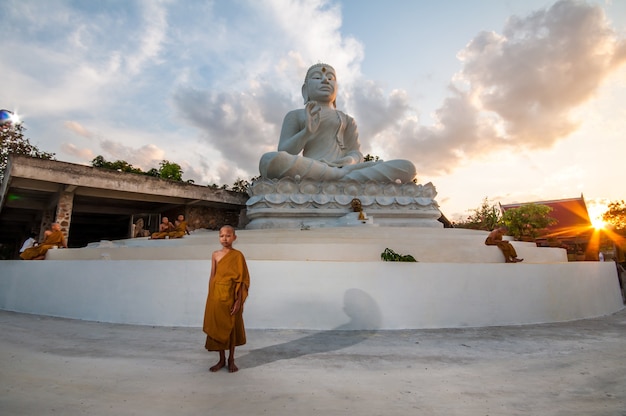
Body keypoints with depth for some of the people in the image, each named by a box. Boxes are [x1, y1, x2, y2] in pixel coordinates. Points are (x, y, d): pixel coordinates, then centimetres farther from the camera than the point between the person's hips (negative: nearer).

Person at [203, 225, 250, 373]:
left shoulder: (237, 255, -8)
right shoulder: (215, 255, 3)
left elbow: (241, 279, -9)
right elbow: (212, 277, 8)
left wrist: (238, 301, -12)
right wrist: (210, 297, 6)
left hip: (231, 296, -3)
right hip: (216, 296, 3)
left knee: (232, 327, 9)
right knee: (217, 327, 11)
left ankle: (231, 360, 27)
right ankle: (221, 360, 29)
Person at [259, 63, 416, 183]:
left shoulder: (347, 119, 28)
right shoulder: (295, 115, 20)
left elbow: (356, 153, 15)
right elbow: (283, 154, 8)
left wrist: (350, 160, -10)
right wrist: (307, 131, -9)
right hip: (310, 170, -3)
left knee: (407, 167, -17)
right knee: (270, 160, -36)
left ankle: (345, 180, -35)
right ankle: (343, 177, -29)